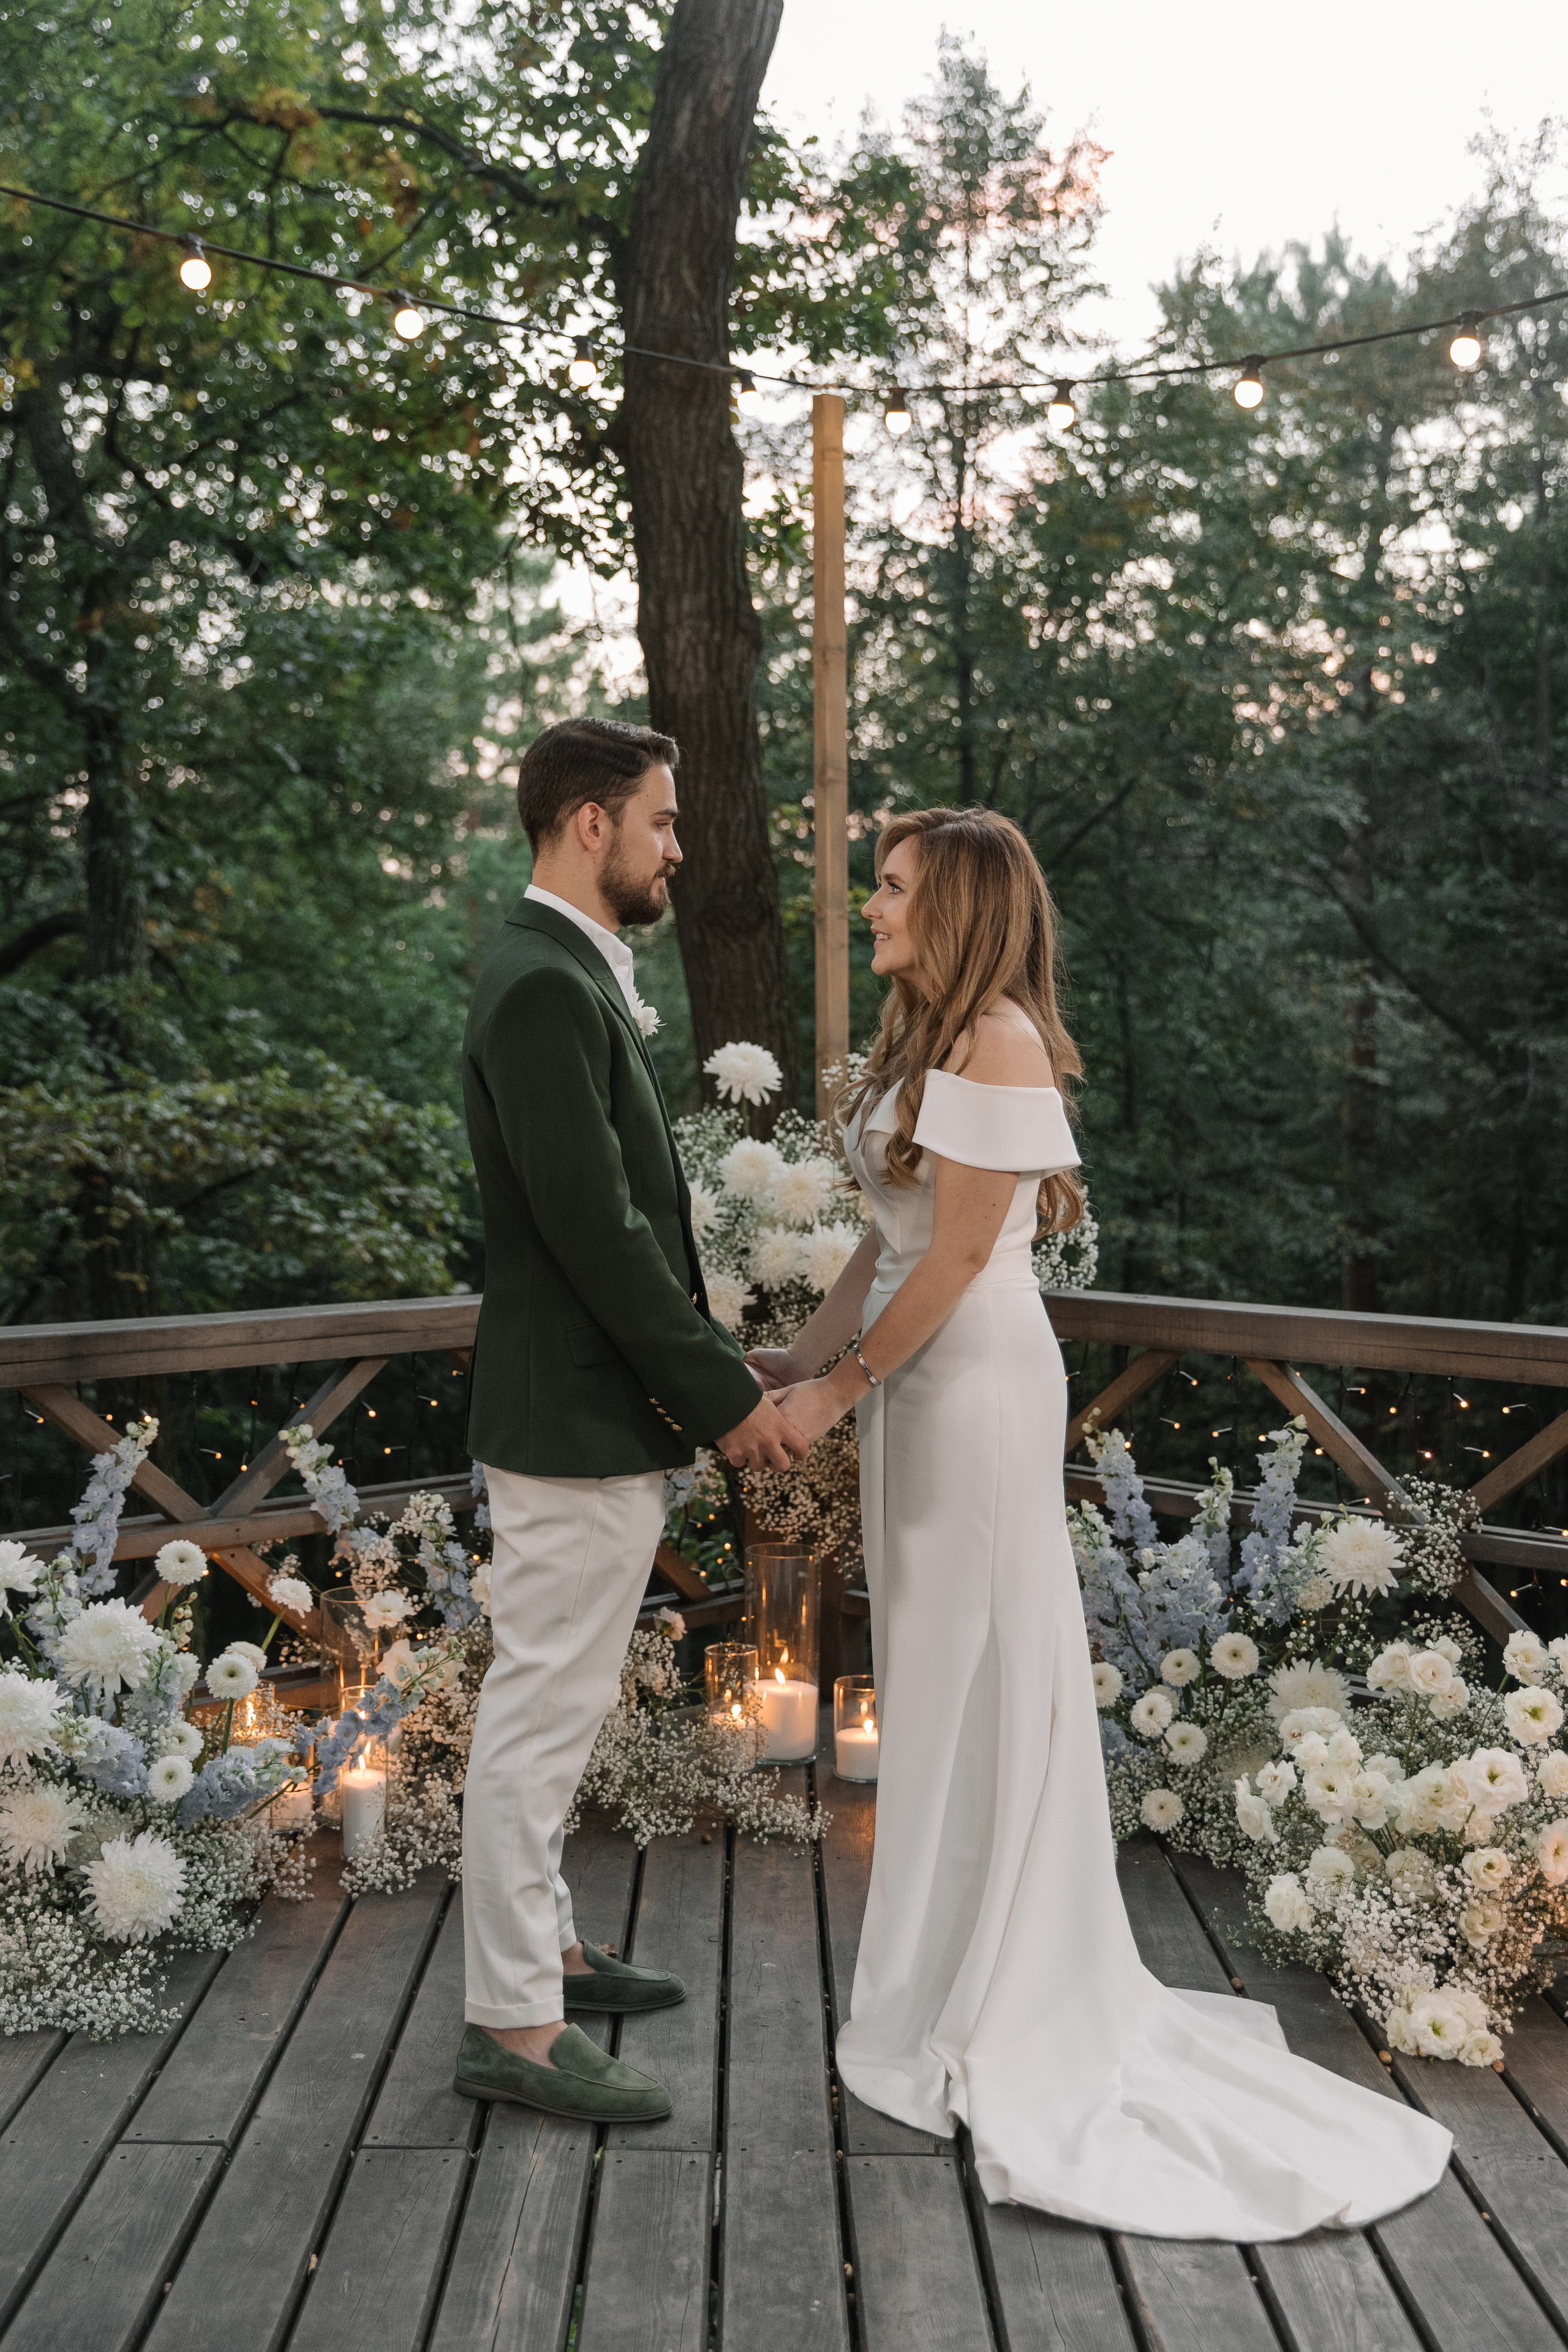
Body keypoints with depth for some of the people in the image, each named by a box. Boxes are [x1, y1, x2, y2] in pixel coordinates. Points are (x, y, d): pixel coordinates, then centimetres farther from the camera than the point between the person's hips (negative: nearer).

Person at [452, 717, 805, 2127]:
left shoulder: (574, 977, 14)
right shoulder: (545, 989, -20)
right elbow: (598, 1230, -24)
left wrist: (711, 1361, 13)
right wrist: (728, 1399, -18)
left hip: (602, 1405, 11)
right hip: (578, 1420, -11)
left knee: (556, 1705, 20)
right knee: (544, 1712, 0)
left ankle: (540, 1944, 35)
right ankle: (515, 2025, 13)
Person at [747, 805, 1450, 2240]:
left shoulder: (996, 1040, -15)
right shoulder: (924, 1037, 13)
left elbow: (959, 1254, -18)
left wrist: (845, 1385, -11)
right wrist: (803, 1359, 8)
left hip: (978, 1382, -9)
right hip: (919, 1380, 9)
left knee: (983, 1670, 1)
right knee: (937, 1672, 16)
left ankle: (996, 2016, 17)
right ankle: (953, 1974, 31)